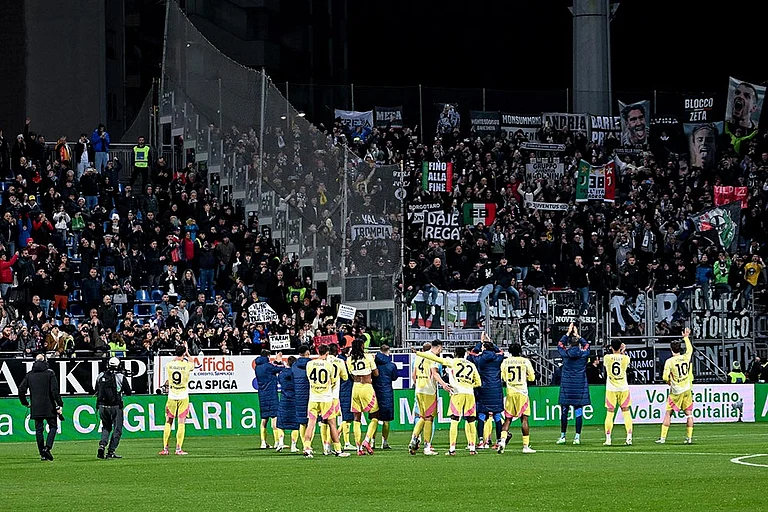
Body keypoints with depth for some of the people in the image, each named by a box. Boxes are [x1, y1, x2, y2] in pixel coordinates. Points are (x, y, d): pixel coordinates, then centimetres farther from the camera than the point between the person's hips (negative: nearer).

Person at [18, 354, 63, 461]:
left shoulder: (29, 375, 6)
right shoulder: (50, 373, -4)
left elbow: (21, 390, 5)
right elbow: (55, 391, -11)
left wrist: (25, 403, 19)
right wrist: (59, 405, -7)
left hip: (35, 407, 3)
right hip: (49, 407, -3)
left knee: (39, 429, 8)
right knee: (53, 427, 6)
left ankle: (42, 454, 5)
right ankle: (47, 447, -15)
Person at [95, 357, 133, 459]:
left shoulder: (100, 376, 4)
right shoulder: (121, 377, -6)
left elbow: (97, 392, 13)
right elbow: (128, 392, 0)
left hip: (102, 406, 4)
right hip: (115, 406, -4)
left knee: (106, 427, 20)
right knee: (117, 430, 6)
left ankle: (102, 446, -1)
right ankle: (111, 451, 0)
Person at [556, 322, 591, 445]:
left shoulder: (565, 353, -4)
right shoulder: (584, 354, -3)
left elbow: (560, 344, 17)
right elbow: (586, 344, 20)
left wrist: (568, 333, 23)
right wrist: (577, 335, 29)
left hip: (566, 386, -1)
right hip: (580, 387, 1)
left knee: (564, 411, 6)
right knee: (578, 412, 2)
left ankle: (563, 436, 8)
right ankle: (577, 437, 0)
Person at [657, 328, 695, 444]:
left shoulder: (669, 361, -12)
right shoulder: (686, 357, -2)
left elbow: (665, 378, -15)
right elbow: (690, 349, 21)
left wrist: (670, 382, 7)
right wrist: (686, 337, 35)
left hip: (675, 391, -3)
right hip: (687, 390, 3)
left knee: (668, 413, 5)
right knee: (688, 413, 7)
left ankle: (663, 438, 4)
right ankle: (689, 438, 2)